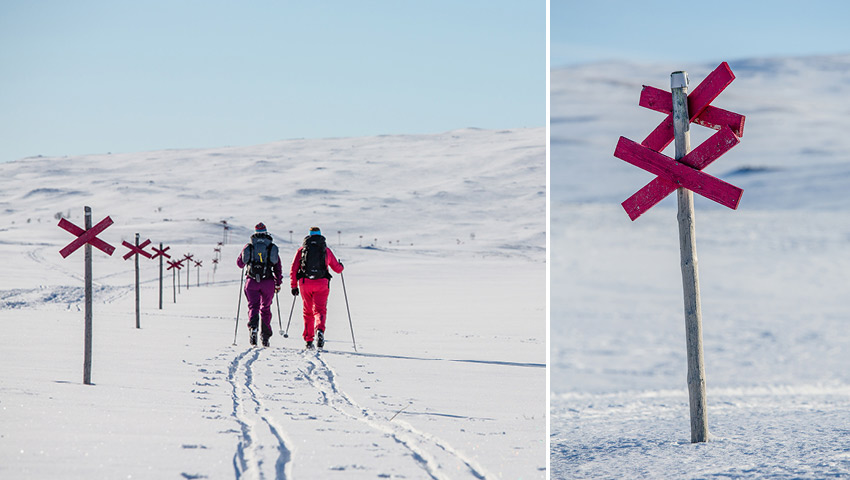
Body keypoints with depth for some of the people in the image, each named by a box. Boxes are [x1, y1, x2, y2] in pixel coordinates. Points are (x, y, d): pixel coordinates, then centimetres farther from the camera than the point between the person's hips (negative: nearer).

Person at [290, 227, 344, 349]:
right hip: (322, 283, -1)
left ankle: (308, 340, 13)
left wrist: (294, 286, 12)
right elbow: (337, 269, 17)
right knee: (320, 310, -5)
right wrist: (341, 266, 41)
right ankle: (319, 330, -36)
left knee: (308, 312, 13)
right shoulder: (326, 250, 9)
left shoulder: (302, 250, 9)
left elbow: (293, 269, 5)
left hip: (305, 283, 1)